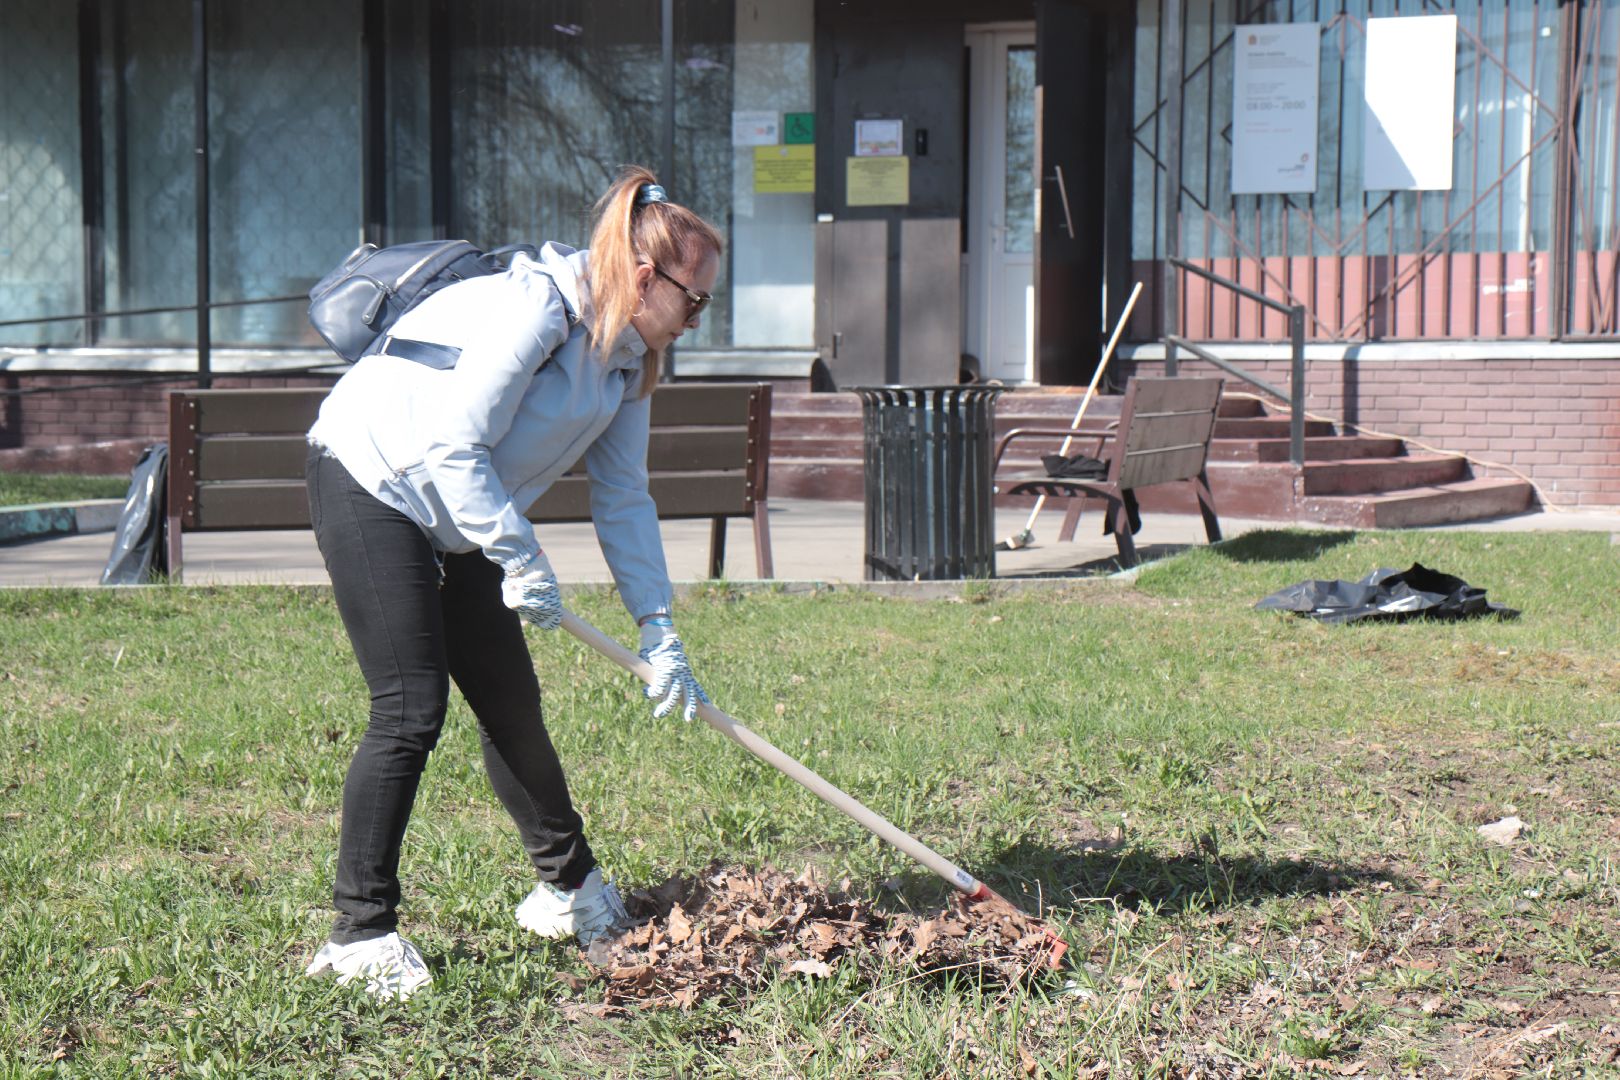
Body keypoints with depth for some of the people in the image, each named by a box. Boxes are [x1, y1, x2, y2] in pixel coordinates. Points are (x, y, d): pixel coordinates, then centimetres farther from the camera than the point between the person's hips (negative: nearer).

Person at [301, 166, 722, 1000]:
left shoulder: (627, 357, 4)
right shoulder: (538, 306, -23)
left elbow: (623, 499, 7)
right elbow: (454, 447, -27)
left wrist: (659, 632, 2)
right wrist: (524, 563, -24)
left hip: (457, 519, 8)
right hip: (370, 483, -8)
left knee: (510, 702, 11)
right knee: (411, 711, -14)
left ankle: (569, 886, 28)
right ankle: (360, 934, -5)